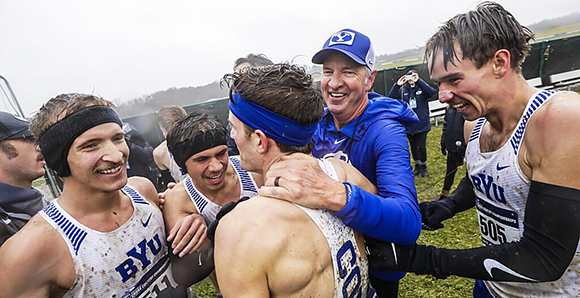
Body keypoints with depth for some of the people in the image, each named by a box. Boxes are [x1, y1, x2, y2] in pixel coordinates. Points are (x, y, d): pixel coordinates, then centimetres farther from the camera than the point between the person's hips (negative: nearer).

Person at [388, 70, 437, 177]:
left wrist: (418, 80, -26)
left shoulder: (422, 88, -1)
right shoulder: (402, 90, 4)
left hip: (422, 124, -2)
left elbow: (431, 92, -22)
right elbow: (391, 97, -8)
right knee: (413, 147, 15)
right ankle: (417, 165, 34)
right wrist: (397, 85, -19)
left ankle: (423, 166, 22)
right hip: (409, 125, 3)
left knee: (421, 147, -2)